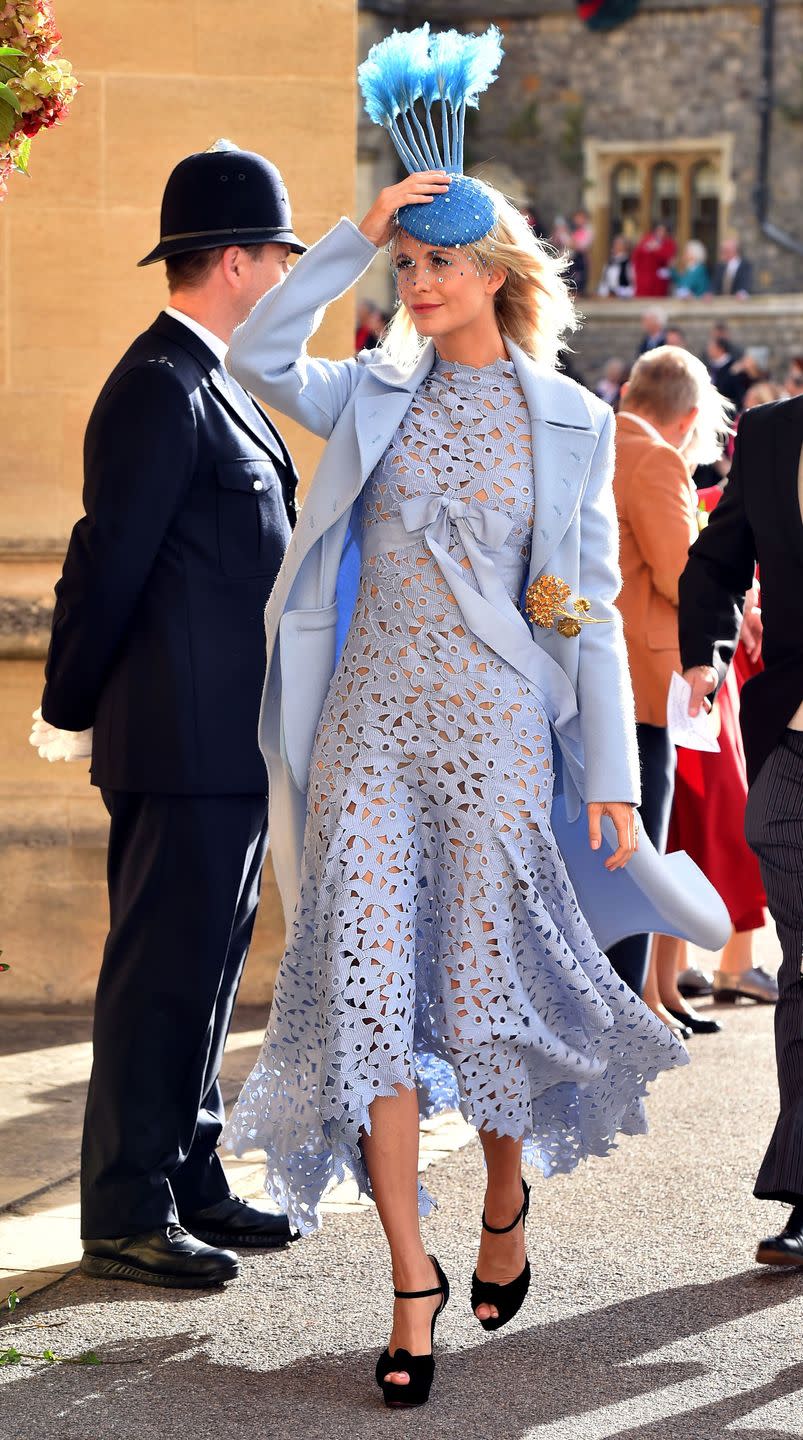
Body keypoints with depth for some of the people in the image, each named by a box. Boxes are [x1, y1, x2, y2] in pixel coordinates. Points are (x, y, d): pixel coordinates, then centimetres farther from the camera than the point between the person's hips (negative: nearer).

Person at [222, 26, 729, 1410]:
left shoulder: (566, 419, 2)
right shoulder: (380, 395, 9)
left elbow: (589, 606, 2)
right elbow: (259, 352, -8)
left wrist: (611, 771, -2)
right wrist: (357, 231, -9)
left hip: (493, 734, -2)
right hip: (370, 727, 2)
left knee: (487, 988, 5)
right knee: (365, 995, -5)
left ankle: (506, 1204, 34)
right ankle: (412, 1279, 3)